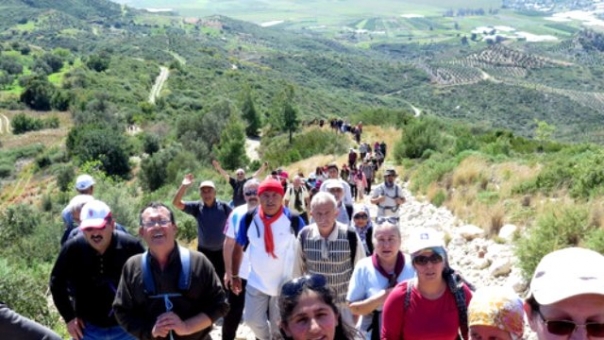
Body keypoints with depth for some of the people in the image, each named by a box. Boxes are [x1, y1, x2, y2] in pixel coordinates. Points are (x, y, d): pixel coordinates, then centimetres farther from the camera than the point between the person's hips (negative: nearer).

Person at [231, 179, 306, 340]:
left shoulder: (294, 220, -16)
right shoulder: (249, 219, -11)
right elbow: (238, 248, 3)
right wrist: (235, 276, 6)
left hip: (286, 284, -2)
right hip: (256, 282, 2)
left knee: (279, 327, 13)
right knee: (253, 320, 10)